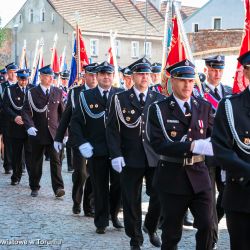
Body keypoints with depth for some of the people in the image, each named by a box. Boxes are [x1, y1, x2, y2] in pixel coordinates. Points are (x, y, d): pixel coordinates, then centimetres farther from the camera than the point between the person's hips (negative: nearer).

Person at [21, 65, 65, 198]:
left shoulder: (58, 92, 7)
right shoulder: (32, 93, 0)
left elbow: (62, 112, 11)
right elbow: (26, 111, -7)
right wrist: (29, 126, -23)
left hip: (53, 132, 1)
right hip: (37, 133, -1)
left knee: (56, 160, -8)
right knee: (36, 162, 9)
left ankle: (58, 187, -8)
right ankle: (34, 188, 22)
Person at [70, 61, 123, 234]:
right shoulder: (86, 96, 3)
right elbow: (75, 122, 2)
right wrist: (82, 143, -9)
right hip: (96, 150, 0)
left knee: (118, 184, 5)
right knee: (100, 188, 5)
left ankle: (113, 214, 29)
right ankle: (101, 222, 18)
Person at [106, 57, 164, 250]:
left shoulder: (159, 99, 7)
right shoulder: (120, 99, 2)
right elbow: (112, 129, -1)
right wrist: (116, 155, -11)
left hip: (156, 158, 1)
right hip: (130, 159, -1)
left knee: (159, 197, 1)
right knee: (132, 201, 4)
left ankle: (150, 227, 29)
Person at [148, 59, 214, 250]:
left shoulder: (204, 107, 6)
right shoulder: (158, 109, -5)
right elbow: (158, 144, -16)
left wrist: (211, 144, -25)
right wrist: (193, 146, -27)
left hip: (199, 176, 2)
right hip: (172, 177, -2)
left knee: (207, 225, -3)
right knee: (172, 231, 8)